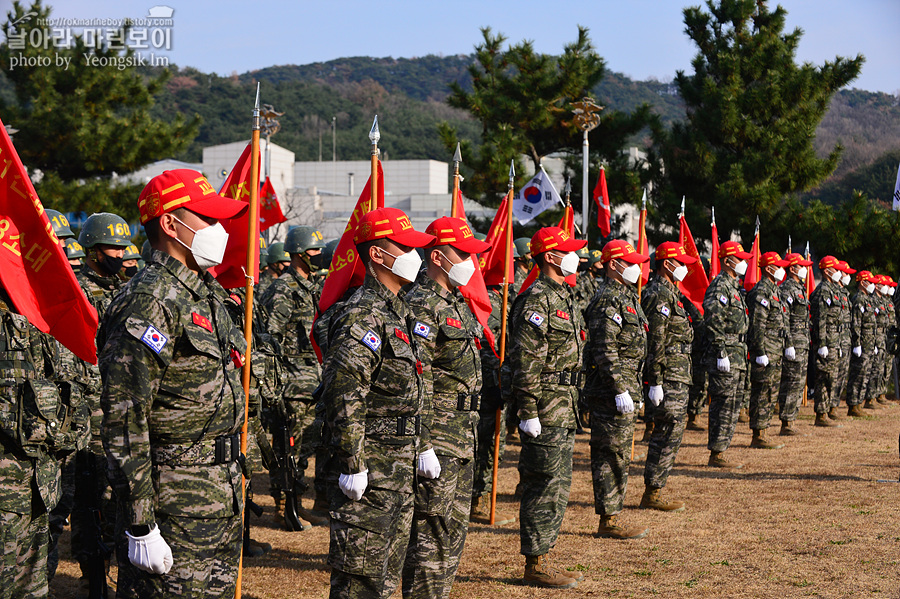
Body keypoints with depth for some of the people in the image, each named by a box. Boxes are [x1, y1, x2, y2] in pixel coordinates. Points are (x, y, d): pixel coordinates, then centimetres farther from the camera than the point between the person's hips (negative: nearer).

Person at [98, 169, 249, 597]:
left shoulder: (210, 293, 14)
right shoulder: (150, 301, -17)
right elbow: (124, 421, -21)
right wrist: (139, 525, -22)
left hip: (221, 496, 9)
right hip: (173, 505, -9)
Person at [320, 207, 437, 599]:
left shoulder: (399, 312, 16)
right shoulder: (362, 316, -17)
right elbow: (344, 395, -22)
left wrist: (423, 446, 21)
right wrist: (351, 464, -23)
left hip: (401, 465, 10)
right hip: (371, 468, -10)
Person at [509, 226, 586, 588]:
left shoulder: (564, 297, 16)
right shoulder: (536, 301, -15)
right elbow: (524, 361, -20)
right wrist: (528, 413, -22)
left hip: (564, 410, 10)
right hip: (545, 411, -10)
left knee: (557, 487, 14)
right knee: (546, 489, -5)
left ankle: (541, 560, 22)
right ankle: (535, 566, 4)